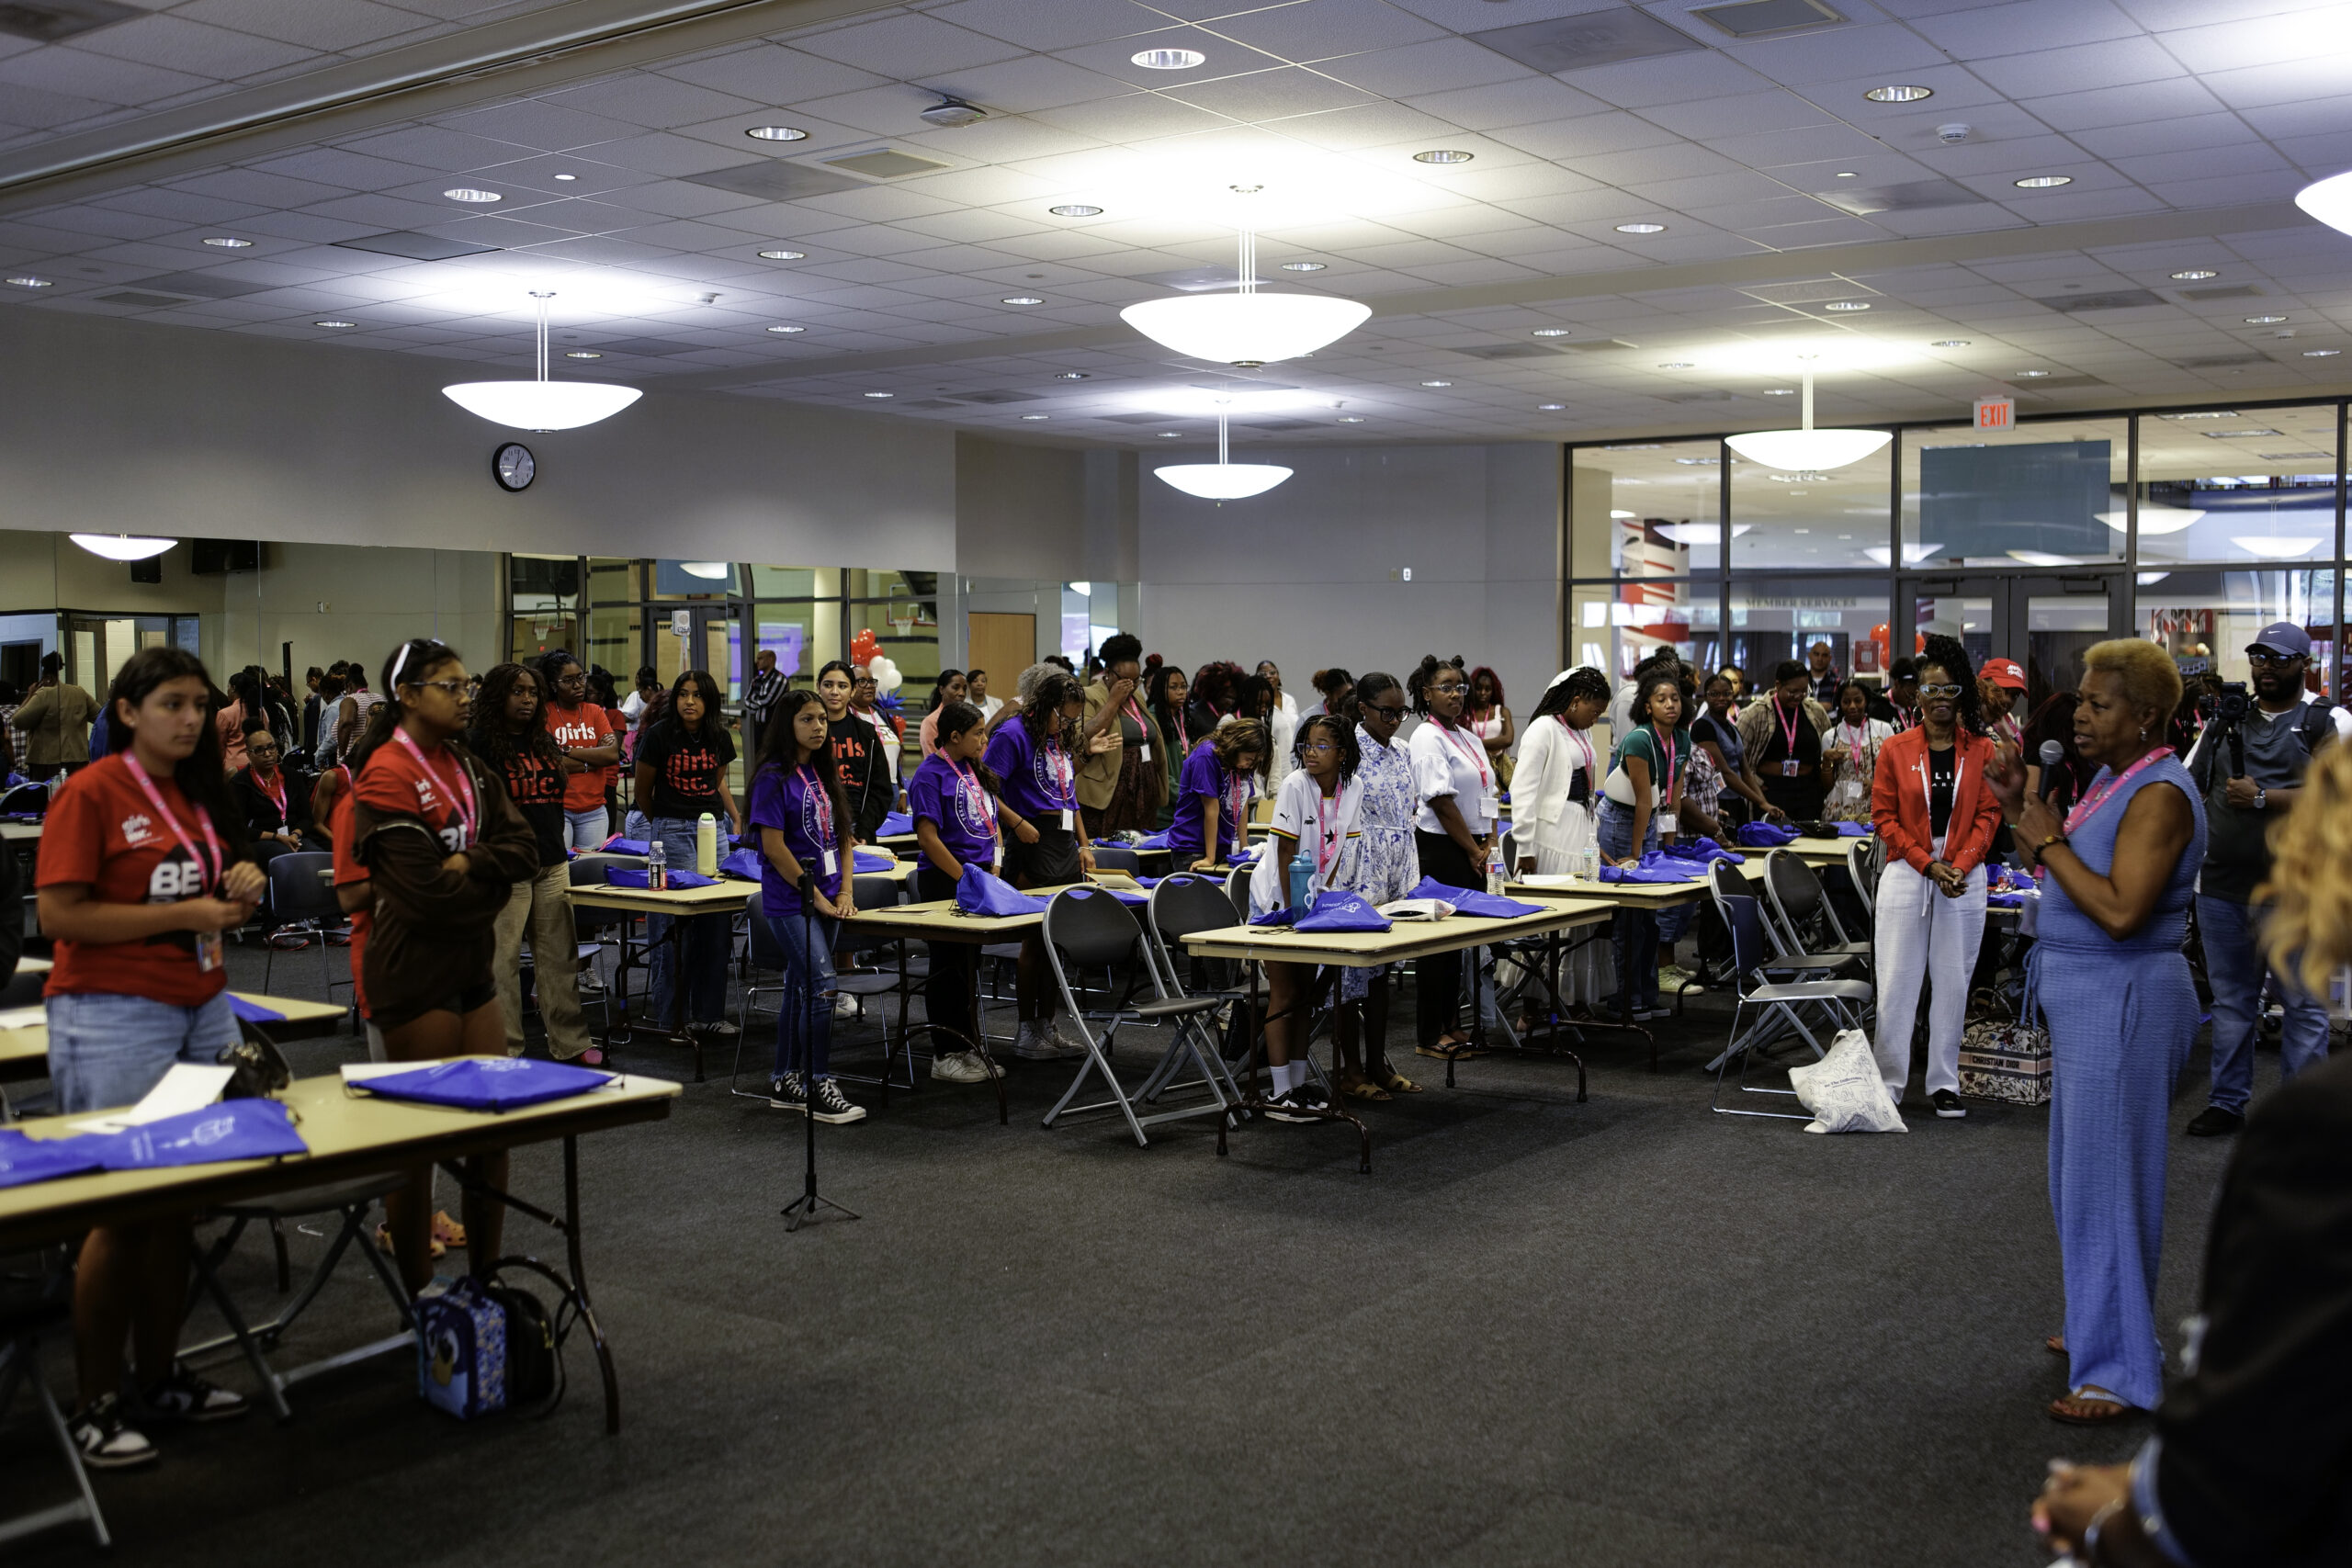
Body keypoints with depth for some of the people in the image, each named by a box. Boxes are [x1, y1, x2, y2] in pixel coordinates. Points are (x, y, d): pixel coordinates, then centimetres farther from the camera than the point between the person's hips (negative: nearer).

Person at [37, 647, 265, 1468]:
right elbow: (60, 916, -15)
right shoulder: (91, 793, -9)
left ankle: (161, 1377, 21)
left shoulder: (200, 794, 13)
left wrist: (239, 890, 1)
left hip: (201, 1012, 7)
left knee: (177, 1204, 10)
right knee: (120, 1212, -4)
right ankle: (94, 1406, 5)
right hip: (115, 1019, -7)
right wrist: (183, 914, -18)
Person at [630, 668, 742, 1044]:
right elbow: (643, 788, 6)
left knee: (717, 921, 2)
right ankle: (674, 1016, 3)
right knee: (674, 924, -5)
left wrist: (736, 817, 14)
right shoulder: (659, 735, -5)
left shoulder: (719, 737, 9)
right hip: (672, 830, -4)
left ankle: (709, 1012, 12)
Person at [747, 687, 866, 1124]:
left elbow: (843, 836, 14)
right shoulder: (774, 776, -10)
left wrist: (845, 892, 2)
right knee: (821, 987, -13)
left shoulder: (823, 774, 13)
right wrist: (815, 896, -12)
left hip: (827, 900, 7)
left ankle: (785, 1081, 21)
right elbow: (774, 846, -14)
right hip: (790, 901, -7)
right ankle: (819, 1088, -7)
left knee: (801, 988, 12)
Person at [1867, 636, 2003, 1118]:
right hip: (1905, 875, -1)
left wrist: (1960, 865, -12)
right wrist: (1929, 865, -11)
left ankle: (1944, 1083, 16)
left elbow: (1987, 815, 2)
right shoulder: (1895, 749, 2)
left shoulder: (1981, 750, 5)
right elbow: (1885, 817, -1)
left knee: (1953, 982, 6)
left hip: (1964, 879, 1)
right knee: (1896, 982, -1)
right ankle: (1888, 1084, 8)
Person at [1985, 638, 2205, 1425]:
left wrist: (2050, 841, -19)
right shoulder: (2112, 779, 12)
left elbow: (2120, 911, -27)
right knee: (2080, 1175, 19)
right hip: (2086, 1000, 10)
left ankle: (2120, 1372, 5)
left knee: (2103, 1181, -4)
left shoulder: (2158, 794, -18)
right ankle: (2105, 1328, 33)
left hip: (2123, 1002, -10)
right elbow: (2062, 876, 17)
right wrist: (2020, 809, 7)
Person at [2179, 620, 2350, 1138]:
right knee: (2231, 1002, 13)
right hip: (2222, 887, 5)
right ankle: (2228, 1101, 23)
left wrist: (2260, 798, -14)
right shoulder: (2225, 720, 14)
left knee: (2303, 1007, 2)